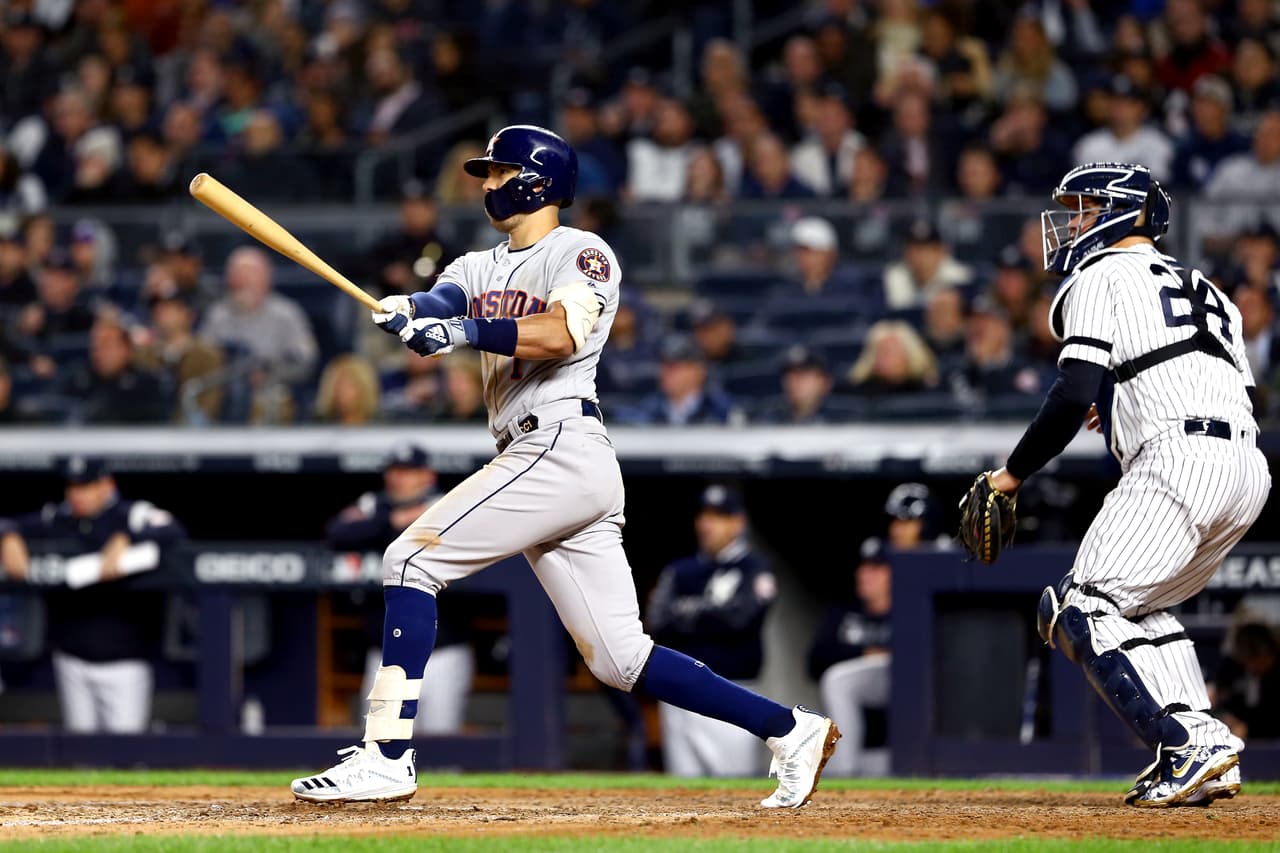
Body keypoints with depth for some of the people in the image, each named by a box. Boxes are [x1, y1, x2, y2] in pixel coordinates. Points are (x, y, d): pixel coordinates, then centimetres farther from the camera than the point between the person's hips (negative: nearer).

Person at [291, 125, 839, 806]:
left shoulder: (582, 254, -1)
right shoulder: (481, 266, 23)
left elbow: (560, 334, -20)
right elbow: (441, 305, 2)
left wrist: (467, 330, -32)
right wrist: (408, 311, -21)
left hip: (561, 447, -9)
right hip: (538, 463, 9)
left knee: (412, 560, -15)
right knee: (620, 659, 6)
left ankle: (387, 755, -19)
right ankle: (789, 729, 10)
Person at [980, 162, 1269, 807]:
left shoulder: (1102, 277, 5)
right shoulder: (1200, 288, 30)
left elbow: (1073, 396, -8)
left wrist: (1012, 473, 0)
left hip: (1180, 461, -9)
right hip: (1248, 469, 9)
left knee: (1081, 610, -8)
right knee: (1138, 608, 22)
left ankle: (1191, 747, -23)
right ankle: (1202, 752, 4)